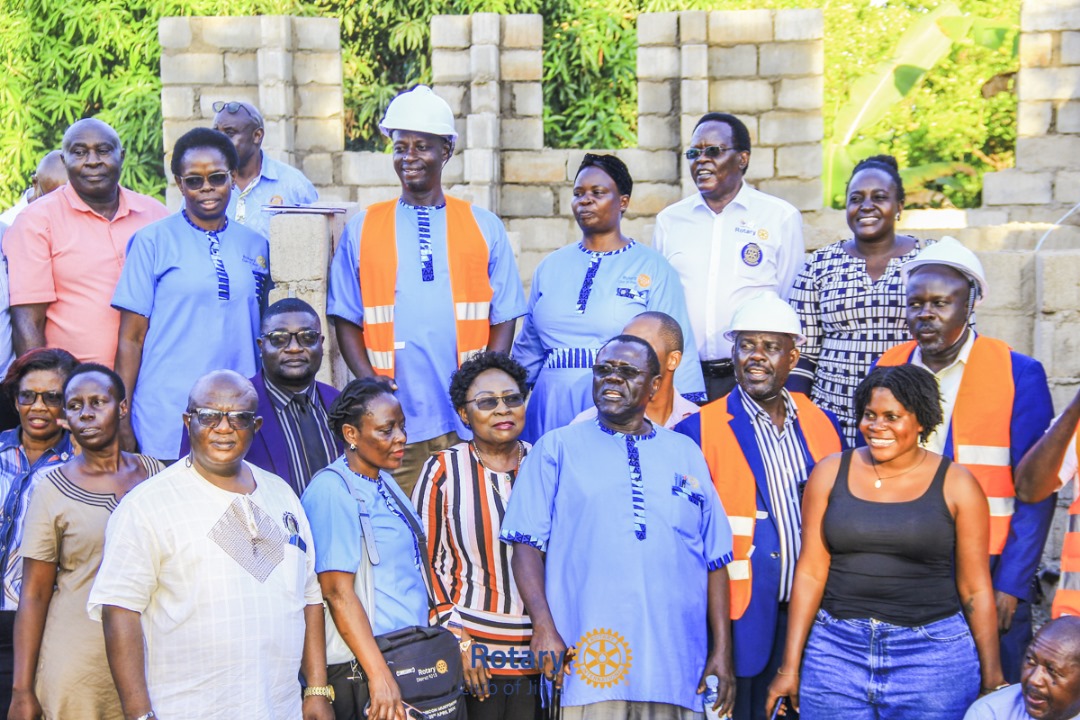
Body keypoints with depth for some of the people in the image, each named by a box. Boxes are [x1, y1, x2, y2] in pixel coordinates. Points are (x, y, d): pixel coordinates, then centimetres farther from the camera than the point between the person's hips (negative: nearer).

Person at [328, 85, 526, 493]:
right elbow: (346, 319, 8)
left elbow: (504, 318, 7)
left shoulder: (485, 228, 10)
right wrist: (369, 382, -8)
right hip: (393, 420, 0)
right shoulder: (362, 230, 11)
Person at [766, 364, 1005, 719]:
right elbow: (811, 572, 2)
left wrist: (993, 678, 1)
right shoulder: (830, 473, 3)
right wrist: (790, 666, 1)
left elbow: (975, 589, 1)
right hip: (837, 648, 2)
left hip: (932, 652, -1)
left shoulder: (956, 484, -1)